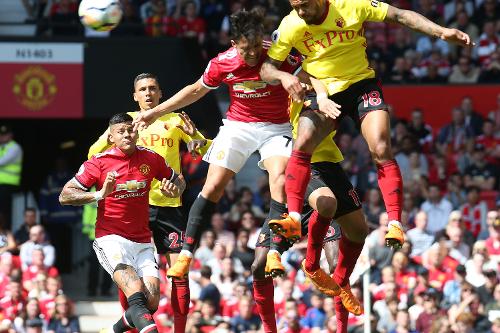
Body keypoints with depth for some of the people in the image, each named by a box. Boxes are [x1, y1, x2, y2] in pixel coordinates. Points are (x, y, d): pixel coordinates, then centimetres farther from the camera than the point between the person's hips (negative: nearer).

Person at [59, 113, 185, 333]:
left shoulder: (150, 158, 6)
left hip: (142, 242, 4)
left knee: (152, 301, -9)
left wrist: (174, 190, -1)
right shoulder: (99, 162, -5)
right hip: (110, 239, -4)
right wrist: (99, 195, -20)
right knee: (135, 289, -30)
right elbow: (65, 196, -6)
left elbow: (178, 180, 24)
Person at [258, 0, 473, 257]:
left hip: (361, 84, -1)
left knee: (380, 150, -20)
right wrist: (283, 77, -28)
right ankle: (293, 218, -22)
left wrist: (442, 32, -18)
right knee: (301, 145, -23)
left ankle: (395, 223, -18)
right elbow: (266, 68, -4)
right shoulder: (290, 26, -10)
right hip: (325, 95, 1)